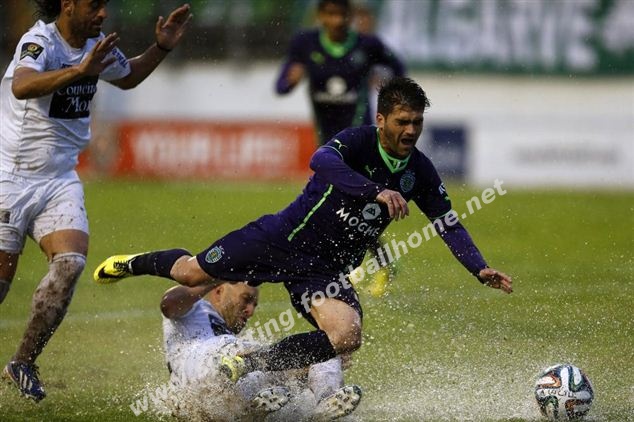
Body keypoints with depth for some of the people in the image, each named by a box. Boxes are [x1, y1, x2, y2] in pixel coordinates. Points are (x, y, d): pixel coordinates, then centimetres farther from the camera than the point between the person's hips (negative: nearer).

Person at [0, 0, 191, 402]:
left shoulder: (97, 44, 4)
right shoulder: (40, 42, -19)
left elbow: (126, 77, 26)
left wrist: (161, 48, 9)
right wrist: (79, 71, -52)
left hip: (60, 180, 6)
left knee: (71, 262, -15)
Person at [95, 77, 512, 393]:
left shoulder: (419, 172, -2)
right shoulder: (359, 141, -19)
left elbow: (449, 223, 6)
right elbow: (322, 161, -41)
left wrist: (481, 269, -8)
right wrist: (376, 192, -53)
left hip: (328, 269, 4)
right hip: (285, 238, -4)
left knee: (346, 338, -22)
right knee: (192, 273, 3)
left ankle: (246, 364, -7)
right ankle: (136, 263, 40)